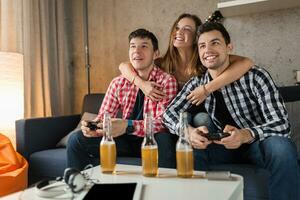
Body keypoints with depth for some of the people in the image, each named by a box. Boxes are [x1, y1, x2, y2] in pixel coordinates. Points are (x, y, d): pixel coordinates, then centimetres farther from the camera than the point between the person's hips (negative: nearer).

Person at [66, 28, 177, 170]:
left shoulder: (167, 81, -8)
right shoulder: (118, 83, 6)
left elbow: (163, 121, -19)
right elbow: (104, 117, 3)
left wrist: (128, 126, -36)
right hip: (125, 140, 4)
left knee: (163, 142, -38)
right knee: (76, 139, -9)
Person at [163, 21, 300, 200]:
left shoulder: (256, 77, -16)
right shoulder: (197, 84, -3)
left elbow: (282, 124, -22)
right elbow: (169, 113, -5)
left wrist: (245, 135, -42)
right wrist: (188, 131, -28)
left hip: (257, 143, -2)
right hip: (225, 146, 3)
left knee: (281, 147, -34)